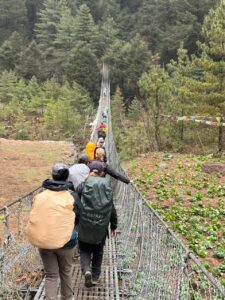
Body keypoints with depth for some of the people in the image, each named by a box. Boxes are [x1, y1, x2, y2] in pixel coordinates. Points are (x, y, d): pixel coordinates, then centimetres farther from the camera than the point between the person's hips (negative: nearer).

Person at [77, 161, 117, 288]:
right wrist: (114, 226, 14)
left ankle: (87, 270, -8)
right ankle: (95, 277, 25)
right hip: (102, 226, 2)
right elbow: (112, 209, 3)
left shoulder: (83, 185, -9)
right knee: (98, 251, 21)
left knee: (85, 249, 16)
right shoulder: (107, 186, -2)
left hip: (85, 225, -2)